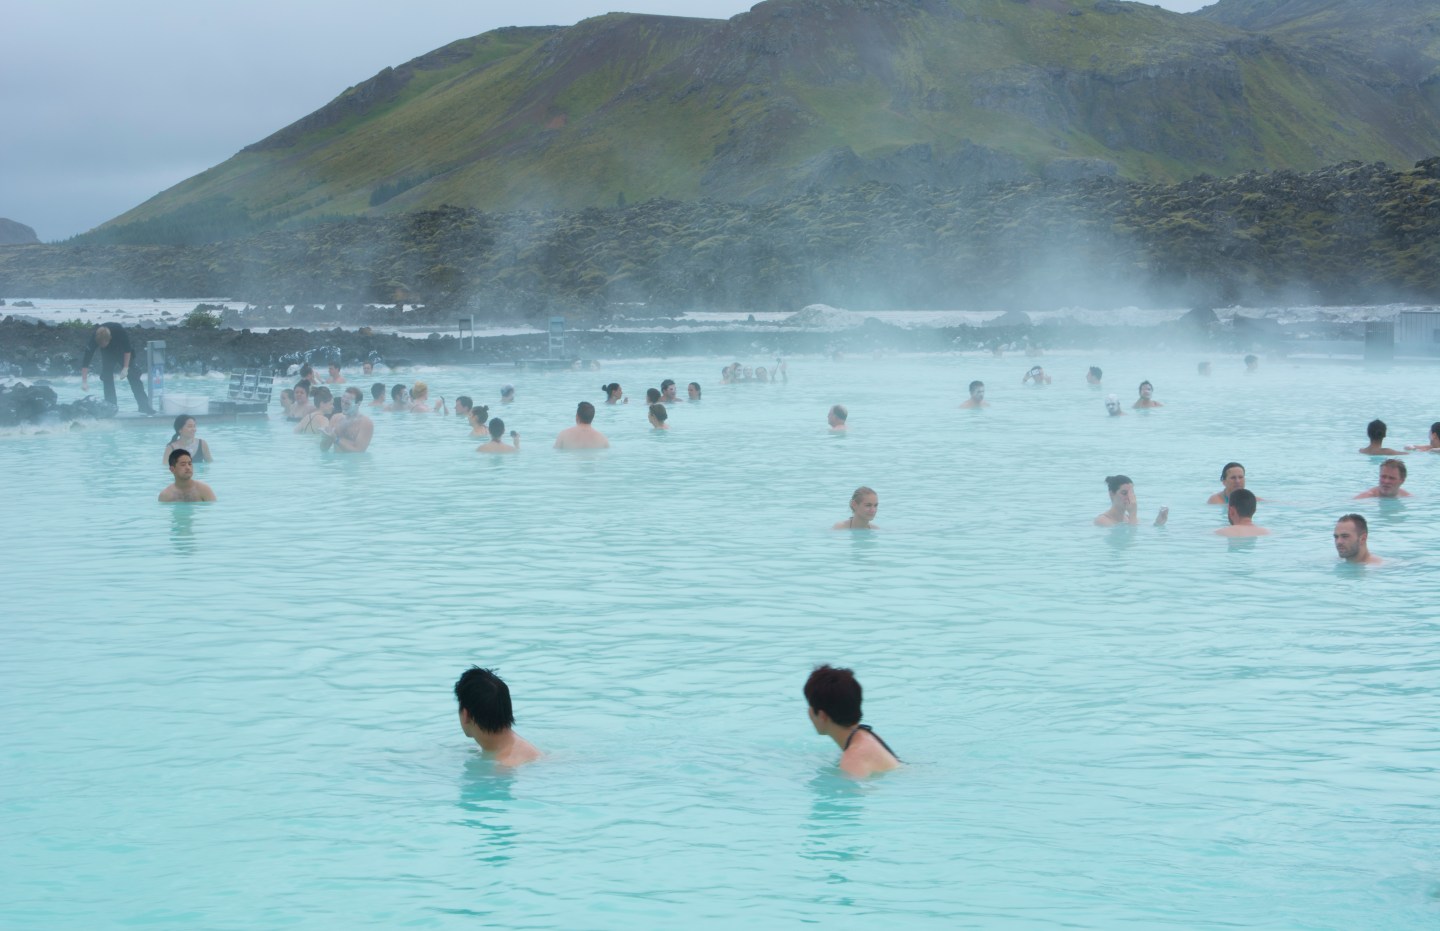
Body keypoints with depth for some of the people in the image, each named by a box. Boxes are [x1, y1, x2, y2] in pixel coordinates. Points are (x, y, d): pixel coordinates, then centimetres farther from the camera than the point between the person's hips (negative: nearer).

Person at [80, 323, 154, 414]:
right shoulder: (94, 338, -34)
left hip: (122, 351, -1)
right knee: (107, 379, -11)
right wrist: (84, 382, -37)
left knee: (133, 377, -8)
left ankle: (144, 406, -7)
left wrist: (126, 368, -24)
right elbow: (87, 359, -32)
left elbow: (127, 350, -22)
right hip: (108, 355, 1)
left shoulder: (119, 331, -38)